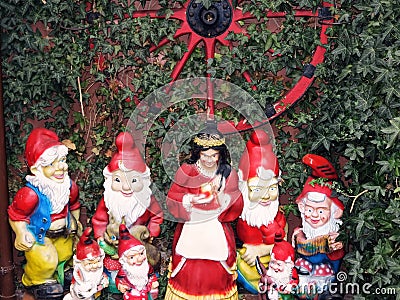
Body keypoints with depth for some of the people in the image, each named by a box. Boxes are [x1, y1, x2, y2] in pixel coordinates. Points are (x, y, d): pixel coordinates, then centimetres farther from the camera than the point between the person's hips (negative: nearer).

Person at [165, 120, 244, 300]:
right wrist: (192, 199, -22)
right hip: (190, 231, 0)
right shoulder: (186, 171, -5)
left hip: (217, 232, 1)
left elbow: (236, 207, -5)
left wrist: (222, 196, -22)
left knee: (216, 272, 8)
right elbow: (171, 200, -6)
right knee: (188, 272, 6)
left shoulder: (228, 174, -2)